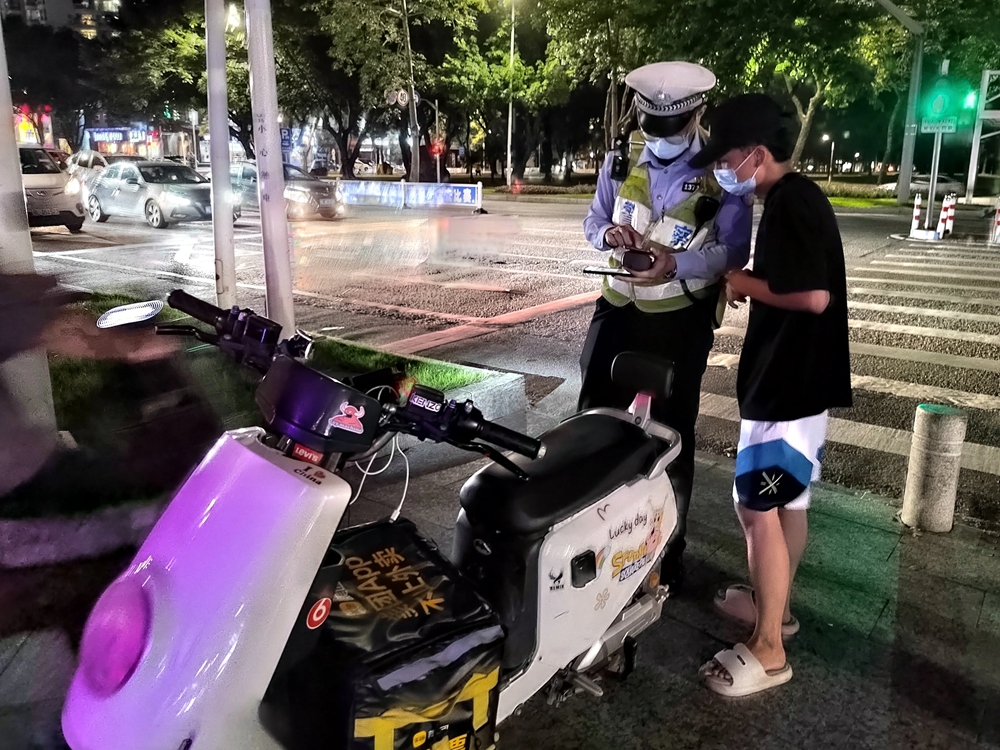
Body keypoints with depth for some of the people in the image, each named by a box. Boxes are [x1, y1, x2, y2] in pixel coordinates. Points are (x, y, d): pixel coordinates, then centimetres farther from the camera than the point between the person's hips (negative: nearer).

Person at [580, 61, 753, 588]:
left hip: (682, 317, -3)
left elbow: (735, 249, -11)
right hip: (619, 306, 4)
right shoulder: (620, 158, 2)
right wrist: (608, 234, -14)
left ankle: (667, 547, 22)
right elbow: (593, 220, 10)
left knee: (670, 432, 6)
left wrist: (678, 263, -28)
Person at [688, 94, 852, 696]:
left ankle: (768, 651, 5)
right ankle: (775, 604, 35)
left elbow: (813, 296, -26)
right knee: (787, 502, 19)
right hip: (797, 378, 11)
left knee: (759, 509, -6)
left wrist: (745, 283, -13)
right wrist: (749, 286, 5)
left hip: (788, 382, -11)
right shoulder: (795, 198, 14)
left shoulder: (792, 204, -18)